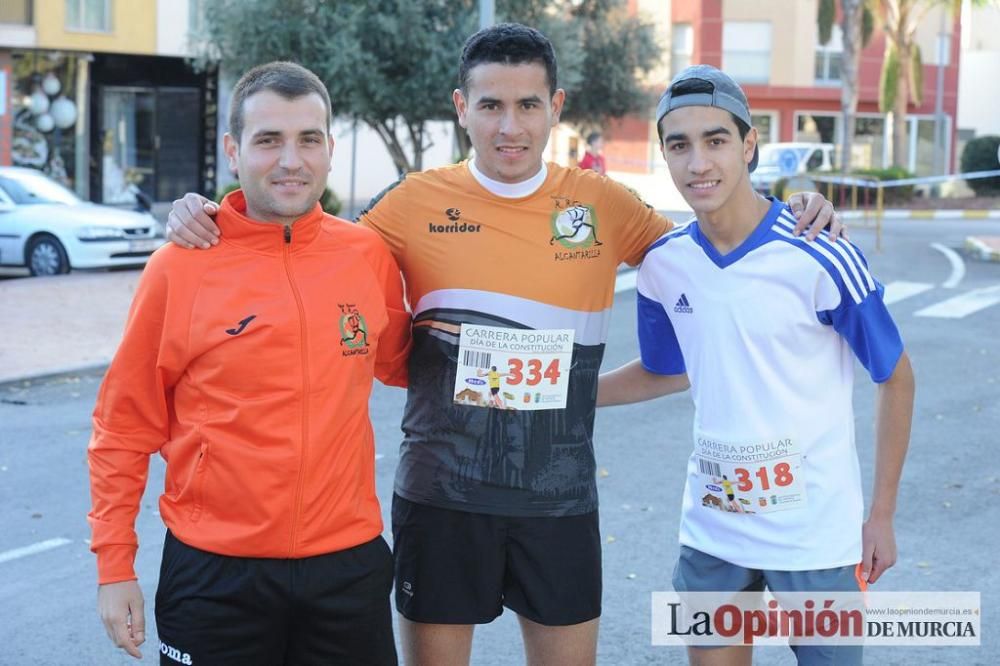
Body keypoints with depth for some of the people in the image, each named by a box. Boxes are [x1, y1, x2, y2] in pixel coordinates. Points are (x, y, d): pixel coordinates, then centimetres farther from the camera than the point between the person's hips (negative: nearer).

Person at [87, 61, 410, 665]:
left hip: (348, 563, 2)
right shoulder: (181, 265, -7)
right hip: (215, 571, -2)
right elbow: (124, 425, -2)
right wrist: (114, 564, -3)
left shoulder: (369, 255, -1)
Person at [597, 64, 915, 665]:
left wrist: (882, 516, -5)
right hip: (711, 531, 4)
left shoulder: (820, 257, -18)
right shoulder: (664, 264, -4)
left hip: (817, 535, -4)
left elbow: (896, 378, -6)